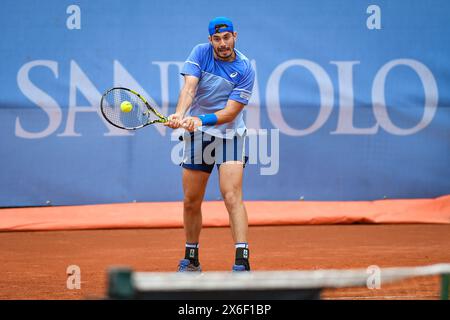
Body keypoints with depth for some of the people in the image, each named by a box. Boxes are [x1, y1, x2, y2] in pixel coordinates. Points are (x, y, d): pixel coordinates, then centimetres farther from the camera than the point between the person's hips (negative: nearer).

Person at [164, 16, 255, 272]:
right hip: (197, 135, 3)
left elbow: (231, 112, -16)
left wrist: (201, 119, -31)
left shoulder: (245, 69, -12)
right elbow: (189, 87, -18)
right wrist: (180, 114, -37)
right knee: (191, 202, 9)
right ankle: (191, 259, 27)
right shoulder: (200, 53, -5)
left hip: (229, 135, -3)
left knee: (232, 197, -18)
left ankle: (242, 262, -25)